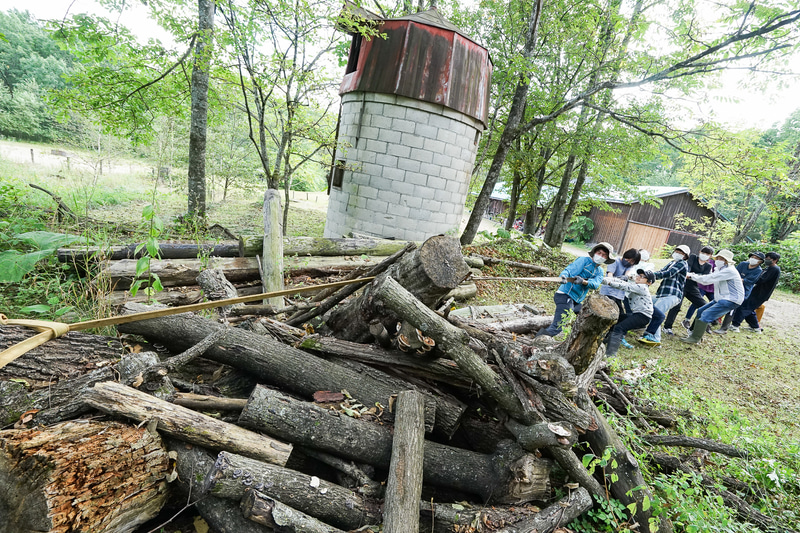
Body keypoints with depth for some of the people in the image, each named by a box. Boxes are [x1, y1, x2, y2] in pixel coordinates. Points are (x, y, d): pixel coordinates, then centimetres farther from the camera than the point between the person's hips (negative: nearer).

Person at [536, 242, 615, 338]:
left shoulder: (600, 272, 17)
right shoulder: (584, 260, 0)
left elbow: (595, 284, -5)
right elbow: (569, 270, -12)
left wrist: (583, 281, -28)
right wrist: (564, 276, -37)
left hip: (577, 301, 8)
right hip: (566, 295, -8)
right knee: (557, 327, -17)